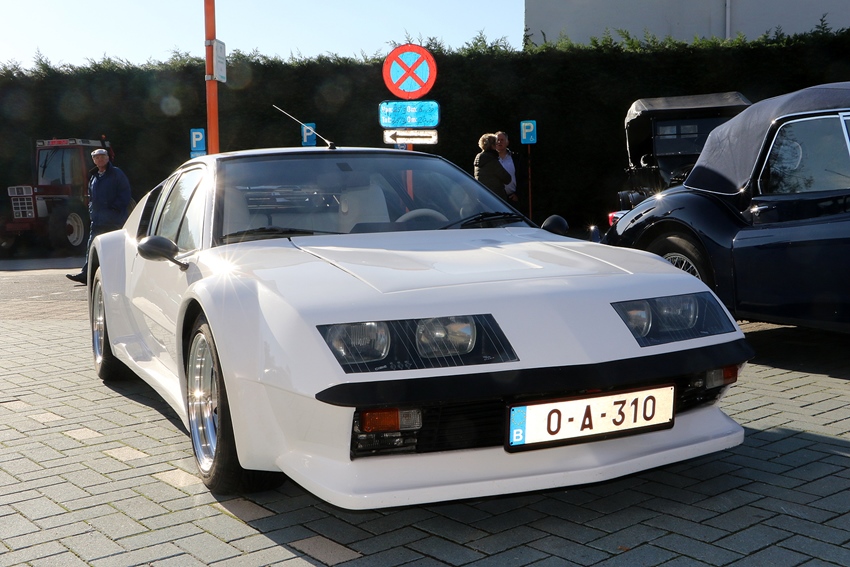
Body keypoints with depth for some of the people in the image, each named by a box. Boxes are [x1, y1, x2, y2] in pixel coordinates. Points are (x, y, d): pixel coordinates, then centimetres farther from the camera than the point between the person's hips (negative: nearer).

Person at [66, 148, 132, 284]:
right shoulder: (93, 177, 19)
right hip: (97, 220, 6)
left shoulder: (116, 174, -1)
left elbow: (126, 194, -6)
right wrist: (92, 211, 11)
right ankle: (86, 274, -3)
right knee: (92, 247, -1)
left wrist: (115, 207, -13)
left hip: (114, 220, -6)